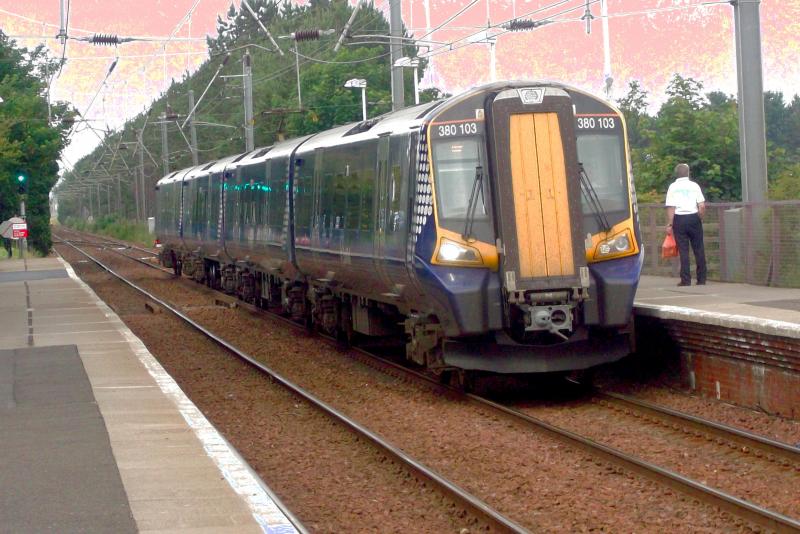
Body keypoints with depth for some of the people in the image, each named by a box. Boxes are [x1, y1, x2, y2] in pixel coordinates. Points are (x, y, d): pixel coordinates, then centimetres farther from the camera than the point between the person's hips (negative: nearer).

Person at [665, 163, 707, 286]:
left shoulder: (673, 187, -1)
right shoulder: (694, 186, 2)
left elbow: (671, 208, -7)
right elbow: (702, 206, -3)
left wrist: (669, 224, -3)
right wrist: (699, 218, 11)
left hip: (679, 219, -1)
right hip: (694, 217, 1)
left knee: (683, 250, 1)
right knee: (698, 249, 8)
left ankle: (686, 280, -1)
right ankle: (701, 279, 9)